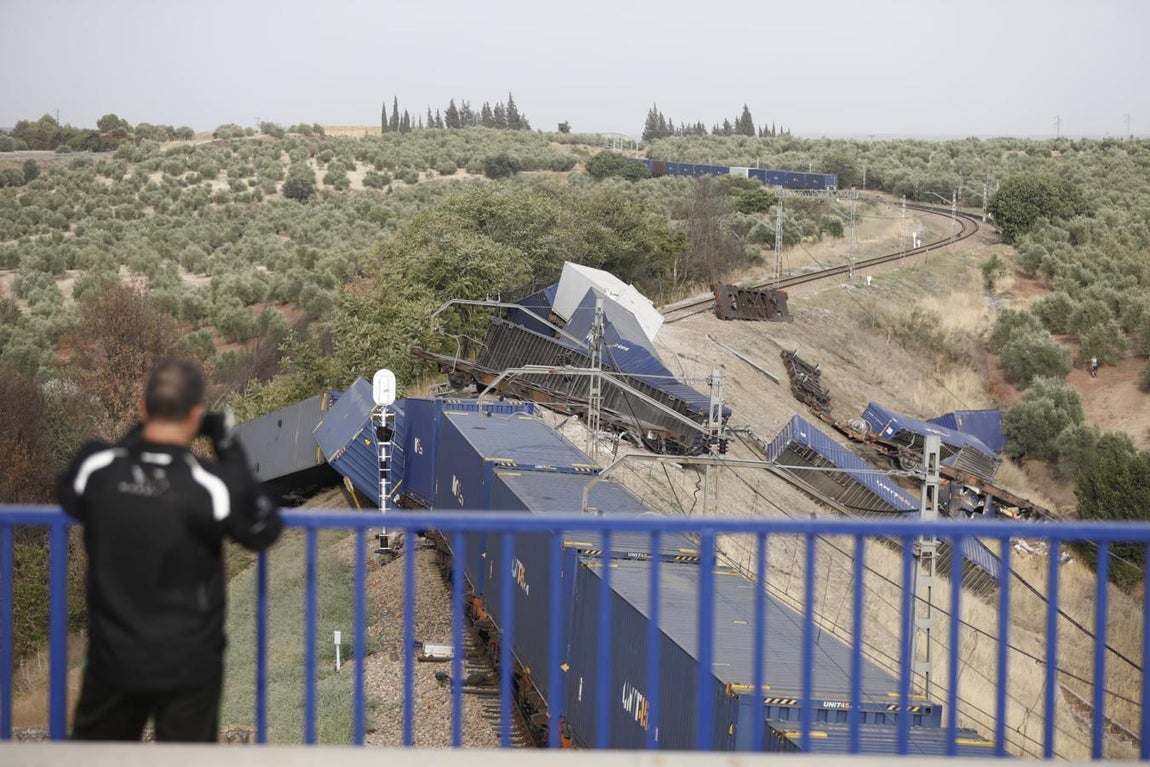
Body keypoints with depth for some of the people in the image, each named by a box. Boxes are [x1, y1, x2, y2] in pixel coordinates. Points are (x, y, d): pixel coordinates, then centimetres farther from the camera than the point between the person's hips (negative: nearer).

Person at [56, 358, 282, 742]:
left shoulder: (96, 468, -13)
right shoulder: (212, 486, -21)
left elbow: (68, 494, 12)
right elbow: (265, 531, -3)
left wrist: (140, 435, 9)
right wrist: (232, 452, -1)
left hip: (113, 659, 3)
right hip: (187, 666, -3)